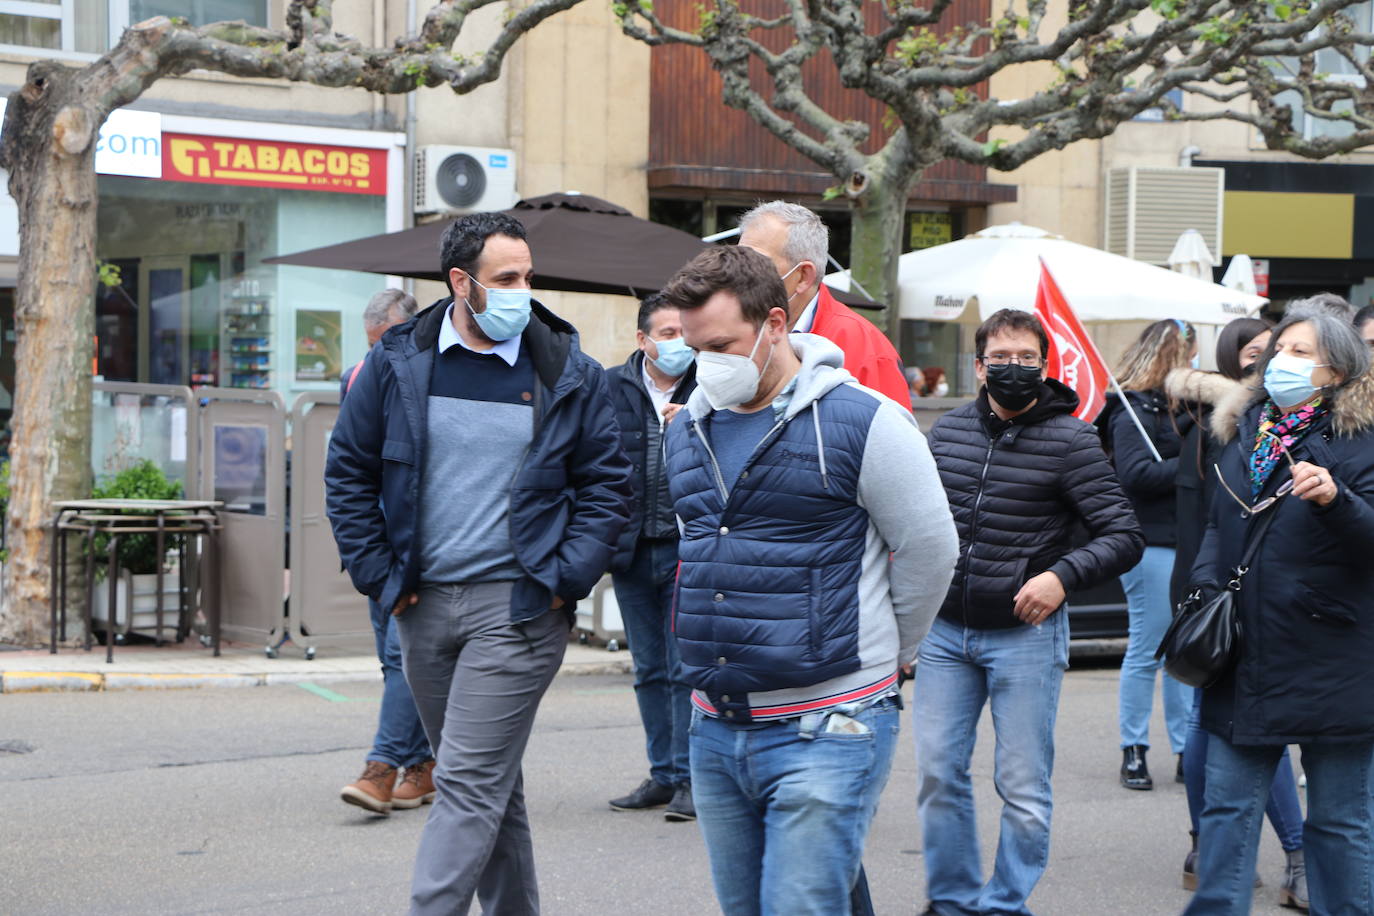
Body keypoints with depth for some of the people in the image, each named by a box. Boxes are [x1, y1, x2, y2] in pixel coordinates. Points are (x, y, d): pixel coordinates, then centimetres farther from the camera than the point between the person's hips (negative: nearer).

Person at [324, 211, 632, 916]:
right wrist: (377, 573, 1)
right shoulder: (398, 362, 2)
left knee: (470, 781, -10)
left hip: (517, 606, -3)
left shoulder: (568, 374, -1)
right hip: (423, 602, 3)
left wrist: (567, 578, -5)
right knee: (490, 779, 15)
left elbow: (606, 484, 5)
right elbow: (348, 472, 9)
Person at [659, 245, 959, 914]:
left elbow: (930, 555, -2)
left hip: (823, 732, -7)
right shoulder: (688, 429, 10)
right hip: (714, 731, 7)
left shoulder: (863, 423, -10)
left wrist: (878, 656, 10)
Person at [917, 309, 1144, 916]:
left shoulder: (1070, 440, -9)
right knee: (937, 773, 6)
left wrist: (1062, 575, -27)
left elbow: (1125, 537, -12)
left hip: (1025, 635, -4)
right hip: (944, 631, 4)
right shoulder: (948, 430, 4)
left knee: (1023, 786, 2)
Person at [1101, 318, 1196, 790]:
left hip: (1186, 542, 8)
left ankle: (1187, 751, 16)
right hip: (1152, 543, -8)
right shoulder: (1133, 411, -9)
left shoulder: (1175, 407, 18)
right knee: (1146, 650, -4)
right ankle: (1133, 752, 5)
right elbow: (1137, 473, -19)